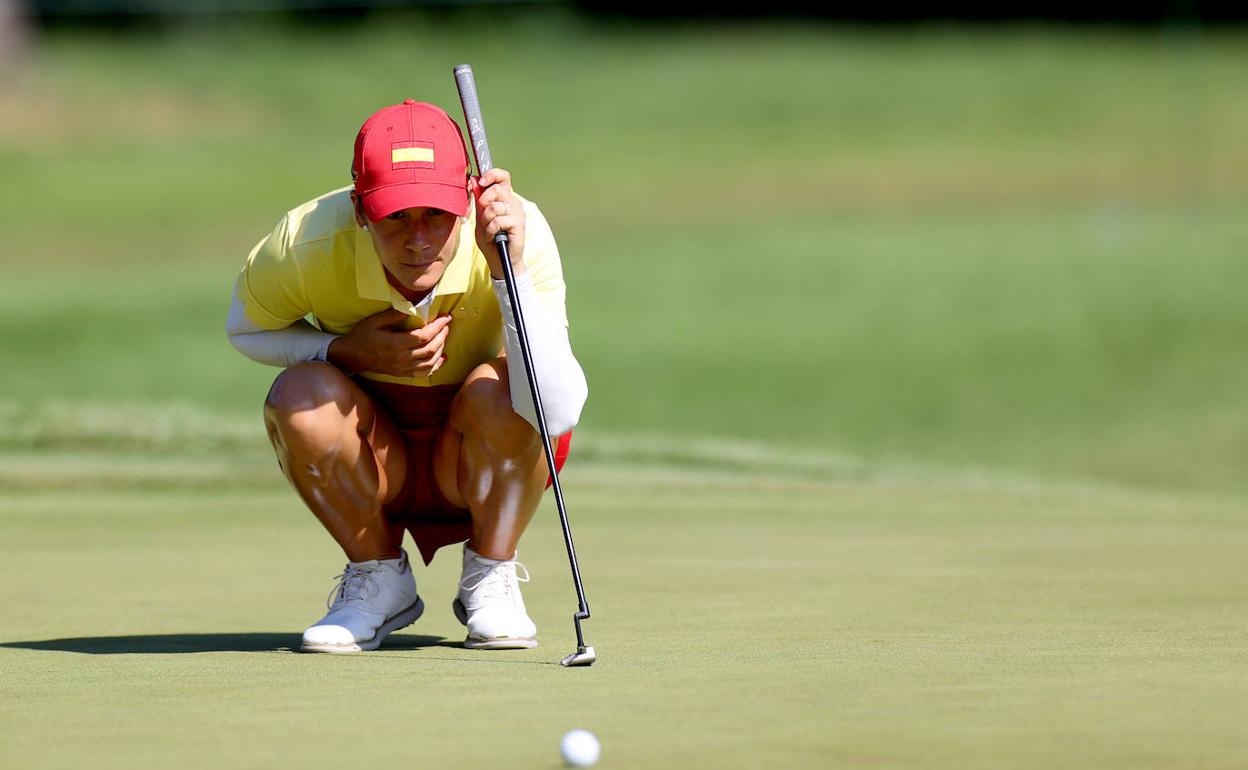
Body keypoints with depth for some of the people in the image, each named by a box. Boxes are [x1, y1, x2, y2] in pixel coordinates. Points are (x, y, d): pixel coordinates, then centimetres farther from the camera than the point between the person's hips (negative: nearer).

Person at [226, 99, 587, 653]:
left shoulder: (520, 230, -29)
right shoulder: (310, 243, -25)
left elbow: (557, 412, -39)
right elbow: (244, 328, -2)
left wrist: (510, 270, -48)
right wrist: (348, 350, -21)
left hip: (487, 460, -1)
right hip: (373, 461, 1)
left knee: (497, 390, -33)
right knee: (299, 395, -29)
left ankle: (490, 577, -6)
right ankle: (378, 579, -4)